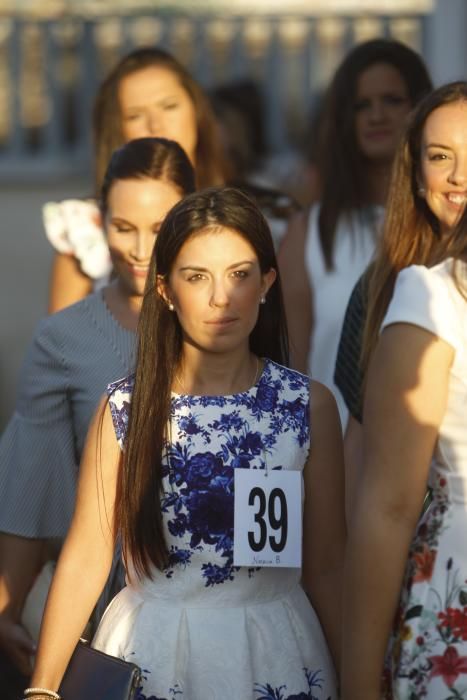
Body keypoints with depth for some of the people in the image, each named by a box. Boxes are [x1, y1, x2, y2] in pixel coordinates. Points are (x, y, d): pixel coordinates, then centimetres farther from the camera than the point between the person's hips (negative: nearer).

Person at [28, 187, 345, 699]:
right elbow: (85, 559, -3)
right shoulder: (126, 408, -4)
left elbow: (326, 567, 0)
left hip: (274, 656, 0)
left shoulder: (309, 406, -3)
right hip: (151, 653, 0)